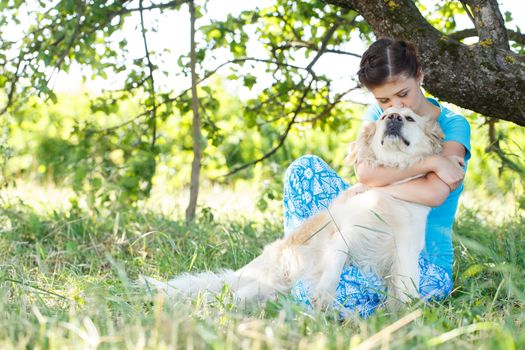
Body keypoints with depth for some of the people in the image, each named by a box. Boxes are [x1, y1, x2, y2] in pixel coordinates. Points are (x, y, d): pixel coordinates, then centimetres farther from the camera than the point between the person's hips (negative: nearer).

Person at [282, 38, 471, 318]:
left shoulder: (453, 126, -6)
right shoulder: (377, 115, 8)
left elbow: (434, 194, -23)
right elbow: (365, 171, -13)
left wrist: (369, 187, -15)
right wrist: (430, 161, -20)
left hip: (425, 260, -5)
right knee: (306, 167, -10)